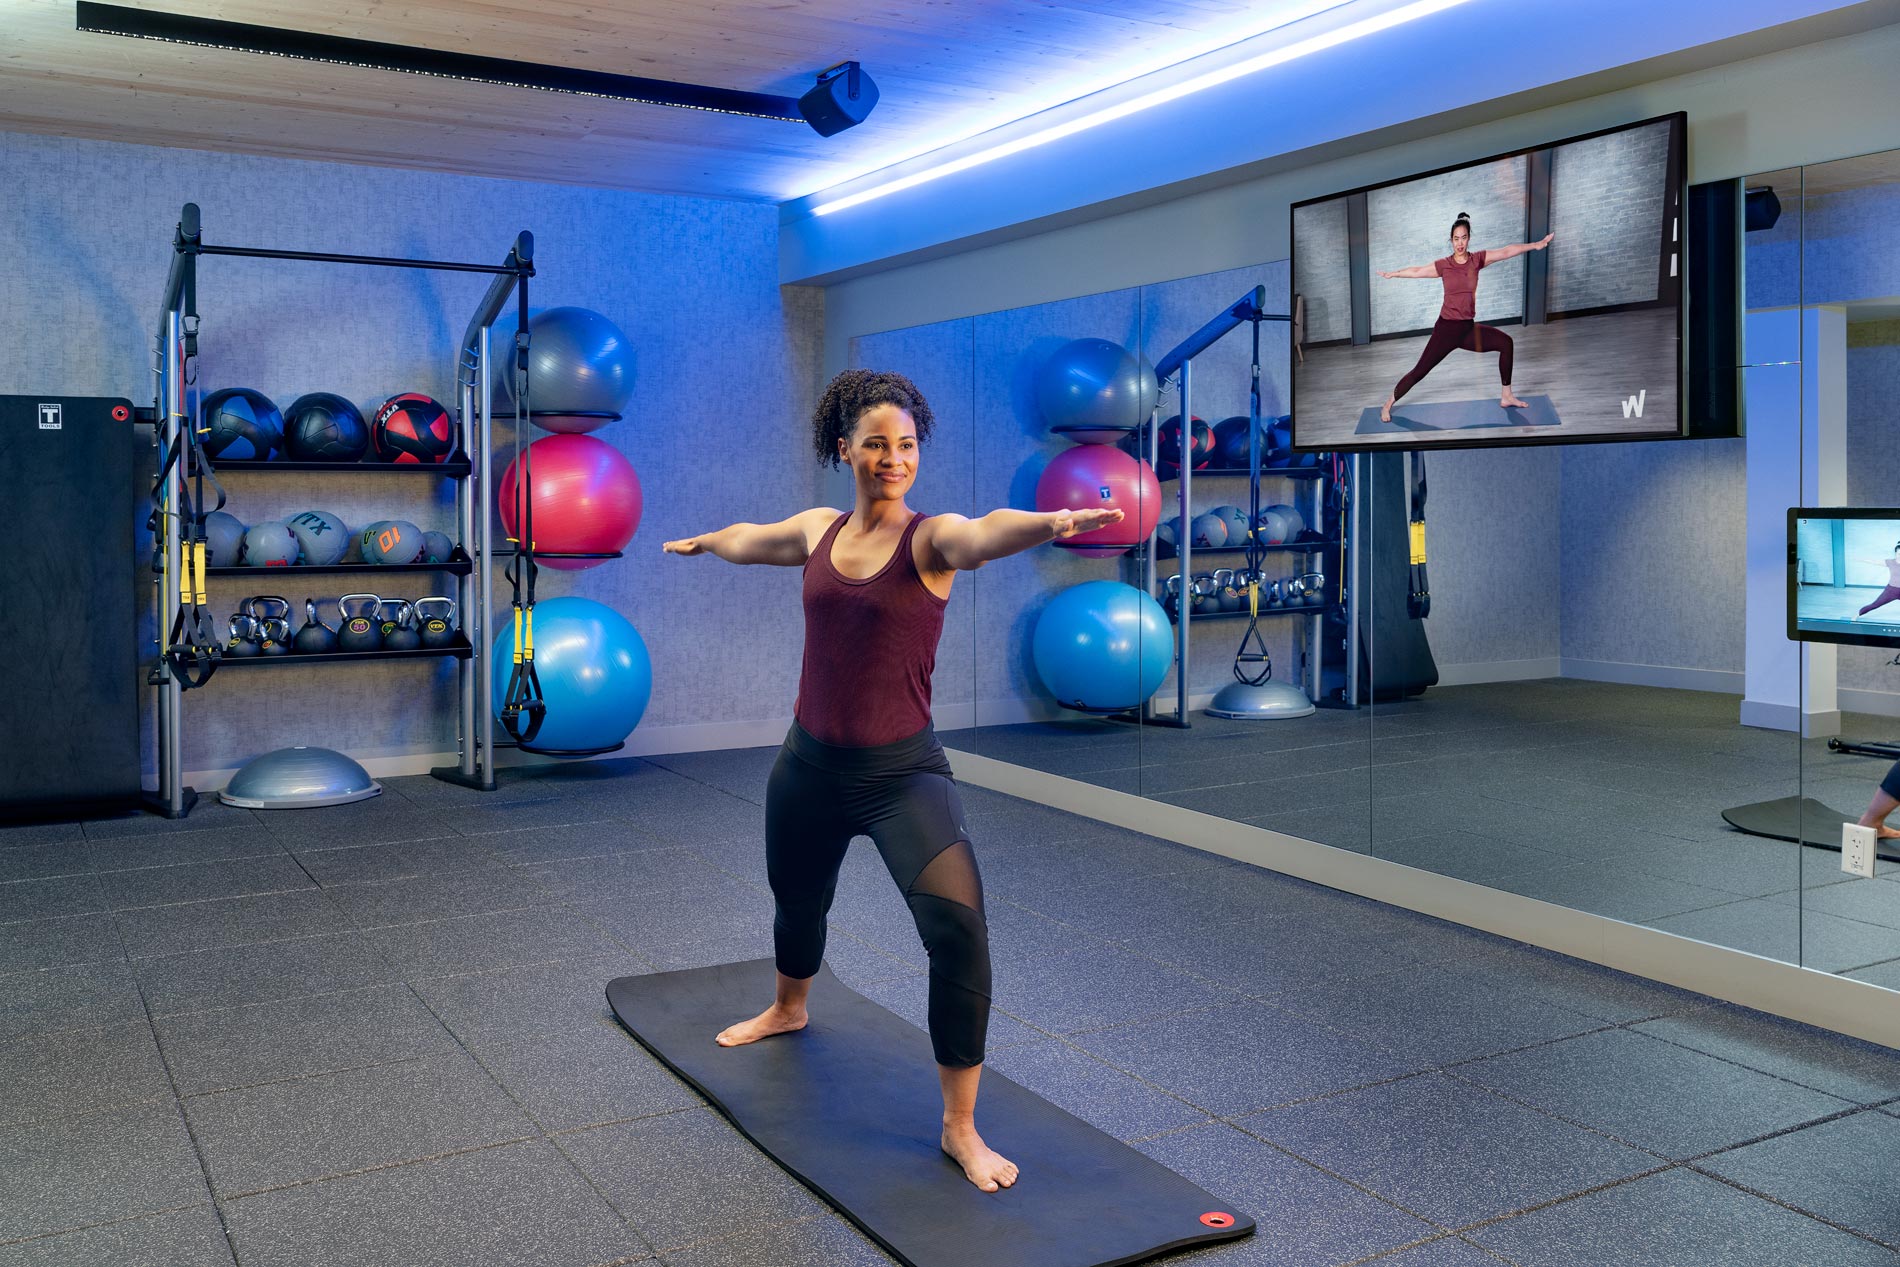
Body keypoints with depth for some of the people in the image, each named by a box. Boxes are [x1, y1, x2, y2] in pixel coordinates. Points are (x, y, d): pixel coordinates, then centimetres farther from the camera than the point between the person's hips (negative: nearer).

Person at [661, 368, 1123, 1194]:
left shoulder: (929, 538, -12)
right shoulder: (818, 531, 2)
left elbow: (983, 534, -36)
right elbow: (747, 540, 25)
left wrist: (1050, 523, -59)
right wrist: (697, 543, 46)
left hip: (902, 770, -5)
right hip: (810, 762, 5)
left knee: (957, 923, -23)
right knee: (796, 901, 27)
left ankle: (961, 1127, -8)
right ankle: (788, 1009, 62)